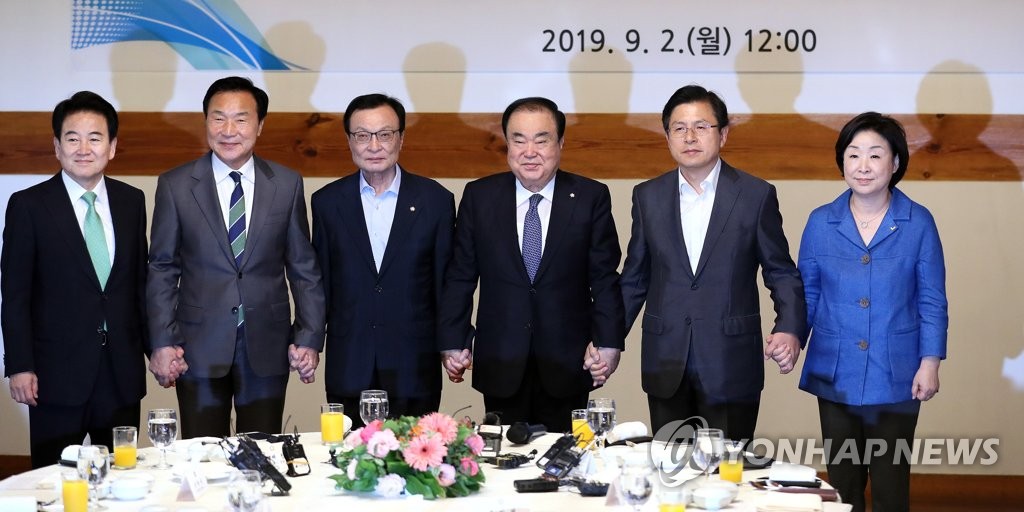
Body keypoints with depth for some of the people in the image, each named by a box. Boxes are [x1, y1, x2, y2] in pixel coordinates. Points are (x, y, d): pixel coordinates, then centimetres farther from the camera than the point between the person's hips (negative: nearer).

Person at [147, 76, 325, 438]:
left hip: (268, 349, 1)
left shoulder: (287, 184, 3)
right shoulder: (175, 186, 1)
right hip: (199, 348, -1)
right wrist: (162, 342, -4)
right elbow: (162, 269, 3)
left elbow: (303, 268, 6)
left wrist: (310, 338, 0)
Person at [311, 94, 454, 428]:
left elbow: (447, 282, 4)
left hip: (415, 368, -1)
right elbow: (319, 283, 9)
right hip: (348, 367, 1)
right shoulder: (327, 202, 4)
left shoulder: (436, 200, 0)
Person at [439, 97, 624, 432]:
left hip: (567, 366, -1)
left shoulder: (591, 198, 0)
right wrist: (453, 344, 2)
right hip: (500, 365, 1)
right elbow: (460, 277, 5)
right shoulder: (479, 197, 3)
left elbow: (605, 278, 1)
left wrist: (608, 343, -6)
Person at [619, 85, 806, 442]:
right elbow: (635, 278, 13)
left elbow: (781, 272, 2)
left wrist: (789, 329, -15)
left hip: (731, 368, -2)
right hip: (666, 368, 3)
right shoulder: (647, 197, 7)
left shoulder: (756, 195, -1)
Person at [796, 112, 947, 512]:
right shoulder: (821, 222, -1)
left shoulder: (918, 223, -5)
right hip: (836, 375, 2)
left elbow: (932, 301, -1)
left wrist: (930, 363, -7)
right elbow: (806, 294, 5)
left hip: (895, 377, -2)